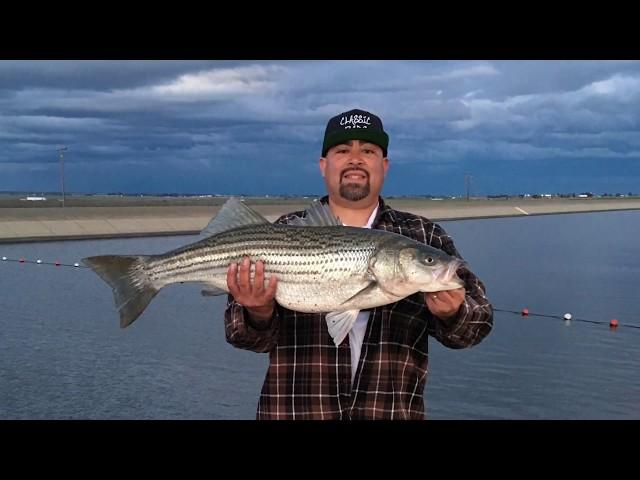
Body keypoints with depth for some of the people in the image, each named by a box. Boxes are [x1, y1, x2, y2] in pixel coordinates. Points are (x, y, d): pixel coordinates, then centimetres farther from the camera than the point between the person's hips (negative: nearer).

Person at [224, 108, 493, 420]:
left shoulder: (425, 238, 2)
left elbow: (477, 320, -1)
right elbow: (242, 332, -3)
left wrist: (450, 315, -23)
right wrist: (260, 313, -24)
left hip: (394, 411, 1)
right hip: (294, 411, 0)